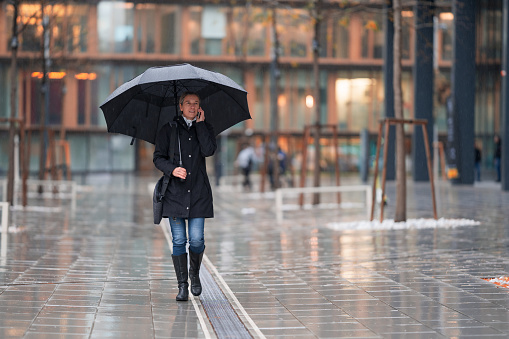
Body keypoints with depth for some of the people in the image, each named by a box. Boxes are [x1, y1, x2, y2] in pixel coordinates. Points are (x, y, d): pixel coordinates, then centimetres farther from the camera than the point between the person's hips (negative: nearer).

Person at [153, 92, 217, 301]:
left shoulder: (205, 128, 10)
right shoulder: (168, 129, 6)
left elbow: (209, 151, -9)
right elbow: (158, 158, 4)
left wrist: (200, 123, -5)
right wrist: (172, 169, -15)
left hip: (198, 192, 1)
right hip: (175, 192, 0)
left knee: (197, 240, -6)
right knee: (178, 241, -3)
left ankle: (195, 274, 22)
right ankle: (182, 285, 5)